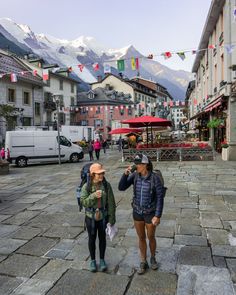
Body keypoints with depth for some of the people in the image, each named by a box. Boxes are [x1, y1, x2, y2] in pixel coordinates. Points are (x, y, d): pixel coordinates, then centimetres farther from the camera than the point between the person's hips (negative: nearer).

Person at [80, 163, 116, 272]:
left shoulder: (106, 185, -10)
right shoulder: (86, 187, -13)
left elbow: (111, 202, -6)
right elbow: (83, 202, -14)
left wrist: (112, 217, -4)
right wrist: (93, 196, -30)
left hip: (103, 217, 1)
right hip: (91, 217, 0)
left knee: (102, 238, 16)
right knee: (92, 239, 15)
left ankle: (102, 260, 36)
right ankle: (93, 260, 35)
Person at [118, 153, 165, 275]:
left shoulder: (155, 178, -23)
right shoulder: (134, 175, -10)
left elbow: (160, 198, -17)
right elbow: (121, 187, -15)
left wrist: (158, 216, -19)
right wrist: (125, 174, -31)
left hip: (150, 212, -3)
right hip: (137, 211, 3)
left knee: (151, 238, 15)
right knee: (141, 238, 15)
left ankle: (153, 258, 46)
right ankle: (143, 263, 35)